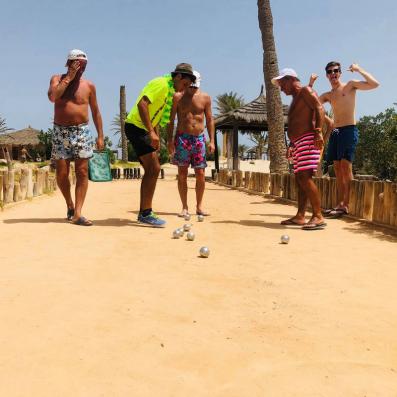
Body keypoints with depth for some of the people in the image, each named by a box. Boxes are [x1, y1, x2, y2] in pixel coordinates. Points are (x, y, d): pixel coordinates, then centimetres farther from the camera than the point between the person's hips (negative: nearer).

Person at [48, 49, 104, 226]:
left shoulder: (89, 85, 5)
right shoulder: (57, 79, 4)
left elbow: (95, 112, 10)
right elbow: (52, 96, -18)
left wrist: (100, 136, 4)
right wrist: (69, 77, -15)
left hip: (82, 131, 0)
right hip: (60, 132, 0)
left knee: (82, 172, -9)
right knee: (62, 173, 0)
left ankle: (77, 214, -9)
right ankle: (70, 205, 24)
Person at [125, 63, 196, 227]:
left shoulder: (170, 90, 18)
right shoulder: (161, 84, -12)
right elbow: (142, 104, -25)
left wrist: (156, 137, 16)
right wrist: (151, 132, -29)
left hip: (143, 129, 10)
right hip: (136, 126, -10)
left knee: (151, 170, 10)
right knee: (154, 169, -14)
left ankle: (143, 213, 16)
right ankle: (146, 213, -9)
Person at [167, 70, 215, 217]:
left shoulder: (205, 97, 6)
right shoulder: (178, 96, 1)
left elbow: (210, 120, 8)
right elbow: (171, 120, 2)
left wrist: (212, 141, 1)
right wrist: (170, 140, -6)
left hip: (199, 139, 2)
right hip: (182, 138, -1)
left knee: (201, 175, -1)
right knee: (182, 174, 0)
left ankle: (199, 207, 12)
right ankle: (184, 207, 8)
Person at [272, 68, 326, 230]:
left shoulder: (305, 91, -1)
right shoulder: (295, 99, 27)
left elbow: (319, 108, -15)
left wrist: (318, 131, -26)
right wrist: (292, 146, 24)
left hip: (308, 140, -10)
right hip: (298, 143, 10)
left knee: (305, 177, -19)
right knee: (300, 179, 7)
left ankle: (318, 217, -18)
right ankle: (300, 216, 10)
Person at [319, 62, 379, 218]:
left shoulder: (350, 85, 5)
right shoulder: (327, 95, 20)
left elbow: (375, 84, -5)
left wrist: (359, 69, -6)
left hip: (349, 130, -6)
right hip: (335, 131, 6)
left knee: (346, 167, -13)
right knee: (337, 169, 4)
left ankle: (346, 205, -13)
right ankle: (340, 204, 7)